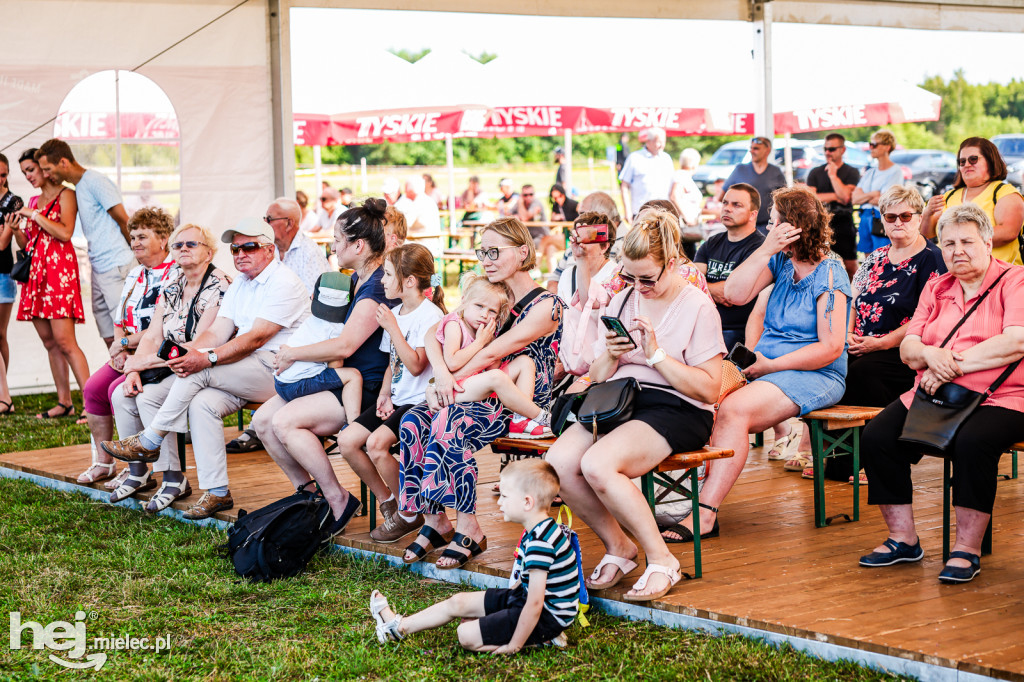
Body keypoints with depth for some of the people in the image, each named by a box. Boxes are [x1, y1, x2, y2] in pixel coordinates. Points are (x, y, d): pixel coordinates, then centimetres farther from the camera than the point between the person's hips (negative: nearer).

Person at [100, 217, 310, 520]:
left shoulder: (284, 283, -10)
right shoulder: (239, 285, 18)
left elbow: (257, 337, -20)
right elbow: (217, 332, 8)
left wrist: (207, 358, -28)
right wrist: (190, 354, -14)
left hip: (276, 370, -7)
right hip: (245, 375, 7)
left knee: (200, 372, -23)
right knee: (202, 402, -21)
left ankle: (149, 443, -8)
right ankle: (217, 492, -19)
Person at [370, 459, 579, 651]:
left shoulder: (540, 543, -30)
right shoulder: (536, 531, 4)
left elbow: (535, 604, -30)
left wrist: (514, 646, -22)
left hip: (546, 617, -10)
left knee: (467, 635, -13)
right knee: (459, 602, 12)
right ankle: (398, 627, 26)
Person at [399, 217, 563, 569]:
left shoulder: (546, 305, -6)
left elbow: (491, 354, -15)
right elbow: (433, 337, 5)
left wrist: (452, 383, -14)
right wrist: (443, 375, -14)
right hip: (484, 396, 7)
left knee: (449, 424, -33)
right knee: (413, 422, -22)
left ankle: (469, 530, -23)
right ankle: (433, 520, -13)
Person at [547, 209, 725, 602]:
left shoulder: (698, 307, -4)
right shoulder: (622, 301, 15)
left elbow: (709, 389, -11)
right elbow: (596, 377, 17)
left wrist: (656, 354, -17)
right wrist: (611, 356, -5)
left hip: (674, 408, -6)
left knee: (597, 465, -32)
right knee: (558, 462, -23)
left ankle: (661, 560, -14)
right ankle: (618, 546, -2)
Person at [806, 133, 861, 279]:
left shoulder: (852, 172, 3)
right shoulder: (815, 172, 10)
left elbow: (845, 197, -13)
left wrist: (833, 175, -7)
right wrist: (835, 196, -7)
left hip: (843, 225, -2)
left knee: (850, 266, -2)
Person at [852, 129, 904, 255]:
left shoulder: (895, 172, -3)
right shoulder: (869, 172, 18)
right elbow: (855, 199, 8)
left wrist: (864, 196, 2)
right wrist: (872, 194, -7)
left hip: (882, 219, -7)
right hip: (865, 219, 7)